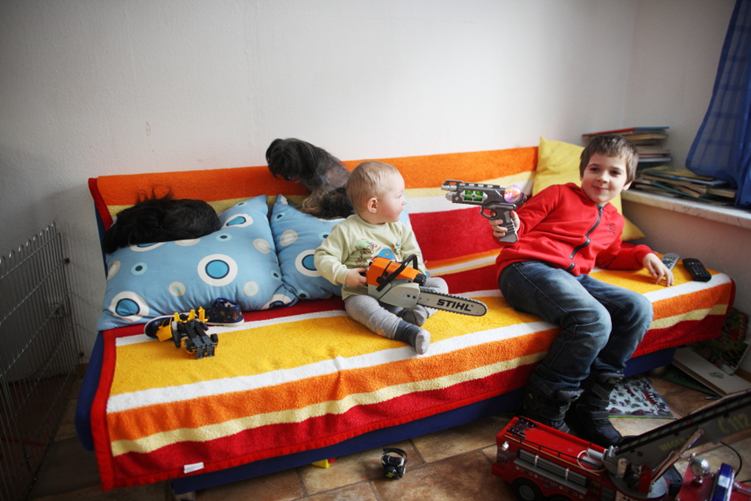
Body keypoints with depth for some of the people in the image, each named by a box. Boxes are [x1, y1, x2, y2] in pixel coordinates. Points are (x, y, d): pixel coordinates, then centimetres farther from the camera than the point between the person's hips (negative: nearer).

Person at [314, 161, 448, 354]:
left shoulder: (400, 228, 4)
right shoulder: (347, 230, -9)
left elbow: (414, 256, 9)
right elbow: (323, 257, -8)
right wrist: (344, 275, -20)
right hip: (362, 293, -5)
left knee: (439, 284, -7)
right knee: (360, 306, -38)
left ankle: (411, 317, -31)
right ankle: (407, 331, -45)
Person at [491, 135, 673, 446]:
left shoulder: (614, 221, 28)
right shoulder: (559, 194, 9)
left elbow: (609, 256, 42)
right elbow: (522, 222, 2)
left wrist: (643, 255, 27)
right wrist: (509, 229, -21)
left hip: (572, 278, 7)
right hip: (527, 267, -7)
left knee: (638, 309, -11)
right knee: (595, 321, -30)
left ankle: (589, 406, -4)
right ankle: (543, 409, -15)